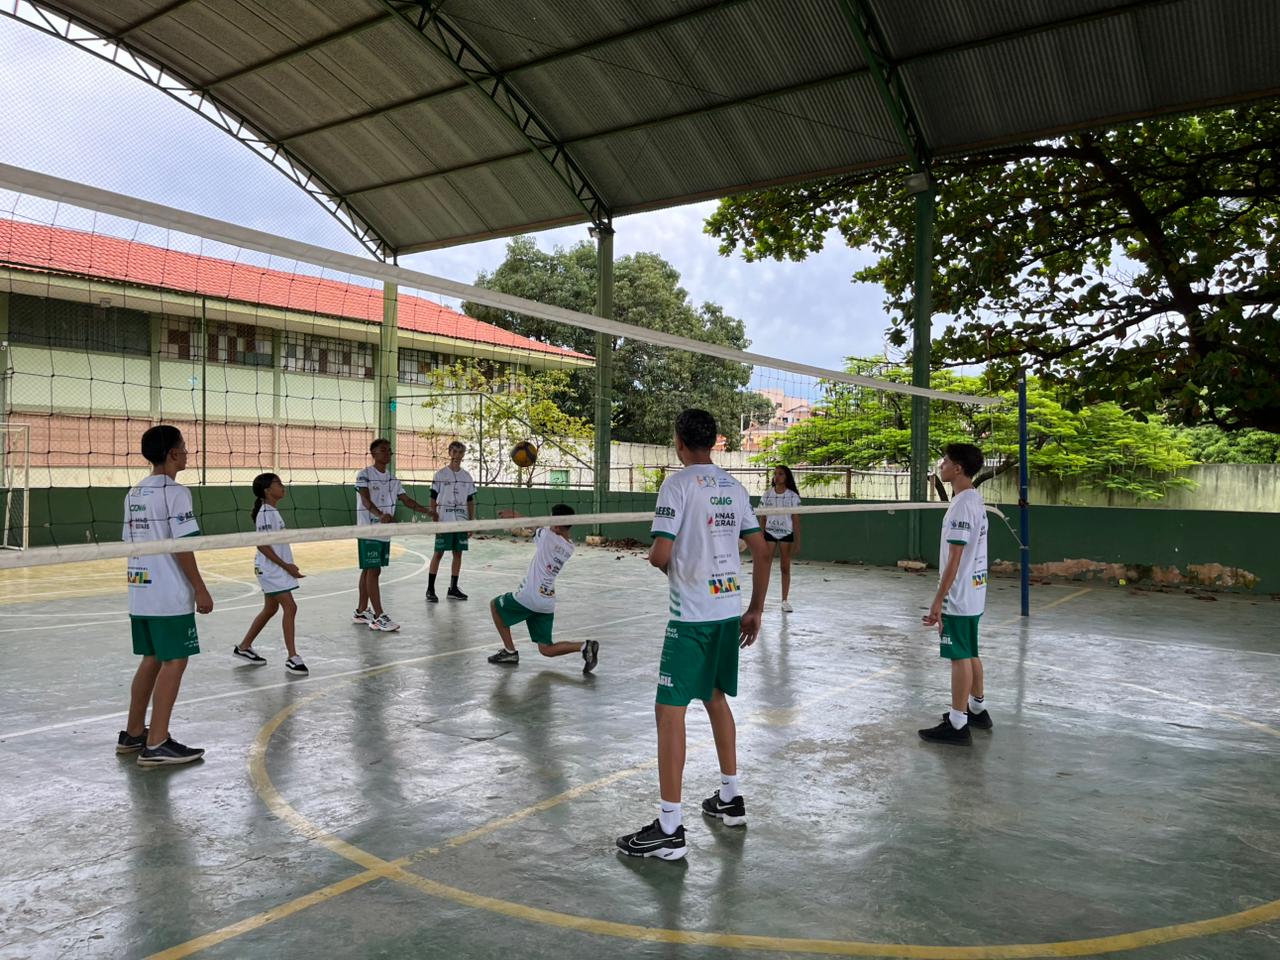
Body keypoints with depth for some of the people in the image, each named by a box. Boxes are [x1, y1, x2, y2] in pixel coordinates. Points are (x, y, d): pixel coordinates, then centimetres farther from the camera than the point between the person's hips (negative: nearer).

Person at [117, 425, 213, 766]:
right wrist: (201, 589, -12)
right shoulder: (175, 492, -13)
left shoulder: (134, 493, 12)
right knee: (174, 662, -2)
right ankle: (156, 745, 0)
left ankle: (133, 734, 27)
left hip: (140, 592, 9)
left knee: (151, 659, 18)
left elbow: (131, 543, 15)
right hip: (170, 596, -8)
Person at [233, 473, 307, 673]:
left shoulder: (272, 511, 12)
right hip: (271, 569, -10)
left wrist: (287, 565, 17)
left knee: (270, 609, 17)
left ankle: (244, 647, 30)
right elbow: (262, 544, -21)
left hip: (276, 569, 10)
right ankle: (292, 658, -9)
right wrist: (285, 565, -20)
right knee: (290, 607, -12)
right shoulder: (265, 513, -17)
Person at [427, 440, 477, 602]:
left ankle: (453, 589, 15)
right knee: (438, 553, -3)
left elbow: (470, 501, 12)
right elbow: (433, 499, -2)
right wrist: (434, 519, -8)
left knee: (458, 553, 6)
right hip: (444, 520, -4)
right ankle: (430, 589, 3)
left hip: (461, 521, 4)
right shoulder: (440, 474, -2)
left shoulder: (467, 476, 9)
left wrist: (472, 521, 6)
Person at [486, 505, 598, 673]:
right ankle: (584, 646, -10)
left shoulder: (548, 535, -14)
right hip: (548, 603, 6)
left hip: (529, 597, -6)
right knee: (546, 650, 12)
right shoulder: (569, 548, 6)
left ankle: (509, 651, 18)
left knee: (495, 605, 22)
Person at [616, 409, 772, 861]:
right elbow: (762, 552, 10)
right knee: (716, 698, 22)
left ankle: (669, 829, 1)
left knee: (670, 711, -2)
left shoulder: (677, 485, -12)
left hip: (692, 615, -7)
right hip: (730, 610, 8)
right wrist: (755, 610, 16)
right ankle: (730, 799, 33)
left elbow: (660, 555, -18)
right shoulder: (734, 488, 9)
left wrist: (665, 562, 6)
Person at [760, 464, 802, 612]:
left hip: (786, 534, 0)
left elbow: (795, 519, -1)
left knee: (786, 568, 5)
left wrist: (797, 541, -4)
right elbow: (763, 518, 6)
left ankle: (785, 601, 13)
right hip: (769, 533, 1)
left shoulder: (793, 496, -1)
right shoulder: (767, 495, 3)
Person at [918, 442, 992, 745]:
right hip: (974, 592, 10)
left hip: (958, 596, -10)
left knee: (960, 658, -3)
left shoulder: (962, 505, -20)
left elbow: (954, 558, -22)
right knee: (970, 654, 20)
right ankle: (977, 709, 33)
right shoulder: (976, 499, 10)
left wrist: (938, 600, -19)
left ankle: (957, 725, 4)